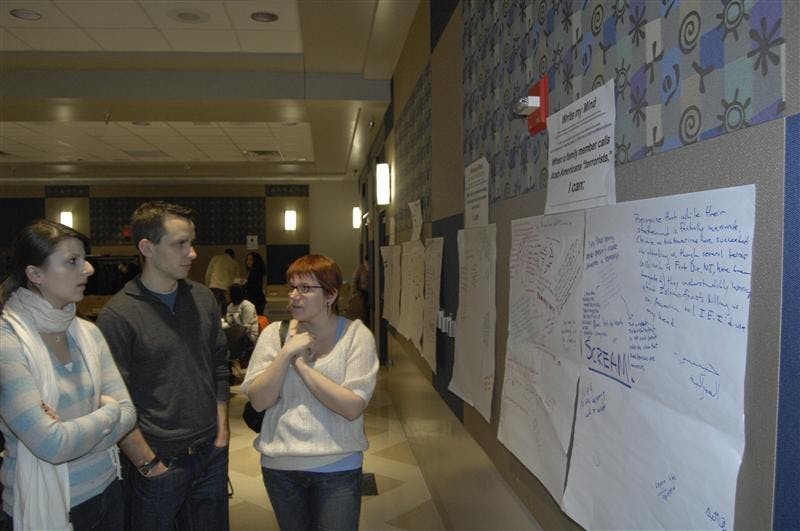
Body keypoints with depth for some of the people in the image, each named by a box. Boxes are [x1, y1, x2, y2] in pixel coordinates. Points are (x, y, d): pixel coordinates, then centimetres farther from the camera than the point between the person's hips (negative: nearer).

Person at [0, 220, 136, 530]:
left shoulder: (87, 332, -1)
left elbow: (128, 413, -3)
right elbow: (52, 445, -24)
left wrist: (73, 433, -19)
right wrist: (108, 412, -10)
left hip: (106, 490, 5)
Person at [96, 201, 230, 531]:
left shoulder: (203, 299, 3)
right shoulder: (117, 316, -14)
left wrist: (222, 434, 7)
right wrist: (149, 464, -11)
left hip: (211, 456, 5)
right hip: (158, 465, -5)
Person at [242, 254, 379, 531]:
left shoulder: (356, 334, -11)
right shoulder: (274, 333, -3)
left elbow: (353, 407, -19)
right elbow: (258, 400, -8)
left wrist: (301, 364, -18)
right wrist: (287, 353, -18)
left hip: (338, 467, -3)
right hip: (280, 465, 3)